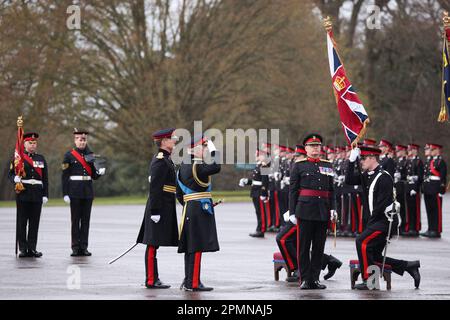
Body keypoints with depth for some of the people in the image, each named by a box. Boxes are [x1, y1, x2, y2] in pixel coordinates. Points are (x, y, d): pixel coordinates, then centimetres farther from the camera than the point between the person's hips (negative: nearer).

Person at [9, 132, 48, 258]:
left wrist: (45, 195, 5)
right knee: (22, 222, -1)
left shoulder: (41, 159, 13)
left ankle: (32, 248, 6)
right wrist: (15, 179, -23)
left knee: (35, 223, 2)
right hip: (23, 194, -3)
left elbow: (45, 179, 11)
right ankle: (23, 249, 3)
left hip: (37, 194, 3)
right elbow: (11, 174, 0)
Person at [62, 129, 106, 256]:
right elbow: (64, 176, -4)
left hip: (88, 191, 4)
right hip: (75, 191, -4)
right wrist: (65, 194, -10)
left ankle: (84, 247, 7)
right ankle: (75, 247, 2)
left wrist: (100, 172, -9)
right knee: (75, 219, -1)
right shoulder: (69, 155, -1)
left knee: (86, 219, 4)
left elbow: (94, 175, 14)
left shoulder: (89, 155, 12)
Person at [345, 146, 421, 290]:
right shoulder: (367, 176, 10)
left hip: (386, 220, -9)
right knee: (375, 257, 8)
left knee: (362, 241, -20)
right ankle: (409, 266, 18)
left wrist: (370, 222, -16)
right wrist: (351, 161, -1)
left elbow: (383, 203, -20)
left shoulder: (384, 177, -16)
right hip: (377, 220, 9)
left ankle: (368, 280, -15)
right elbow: (349, 180, 7)